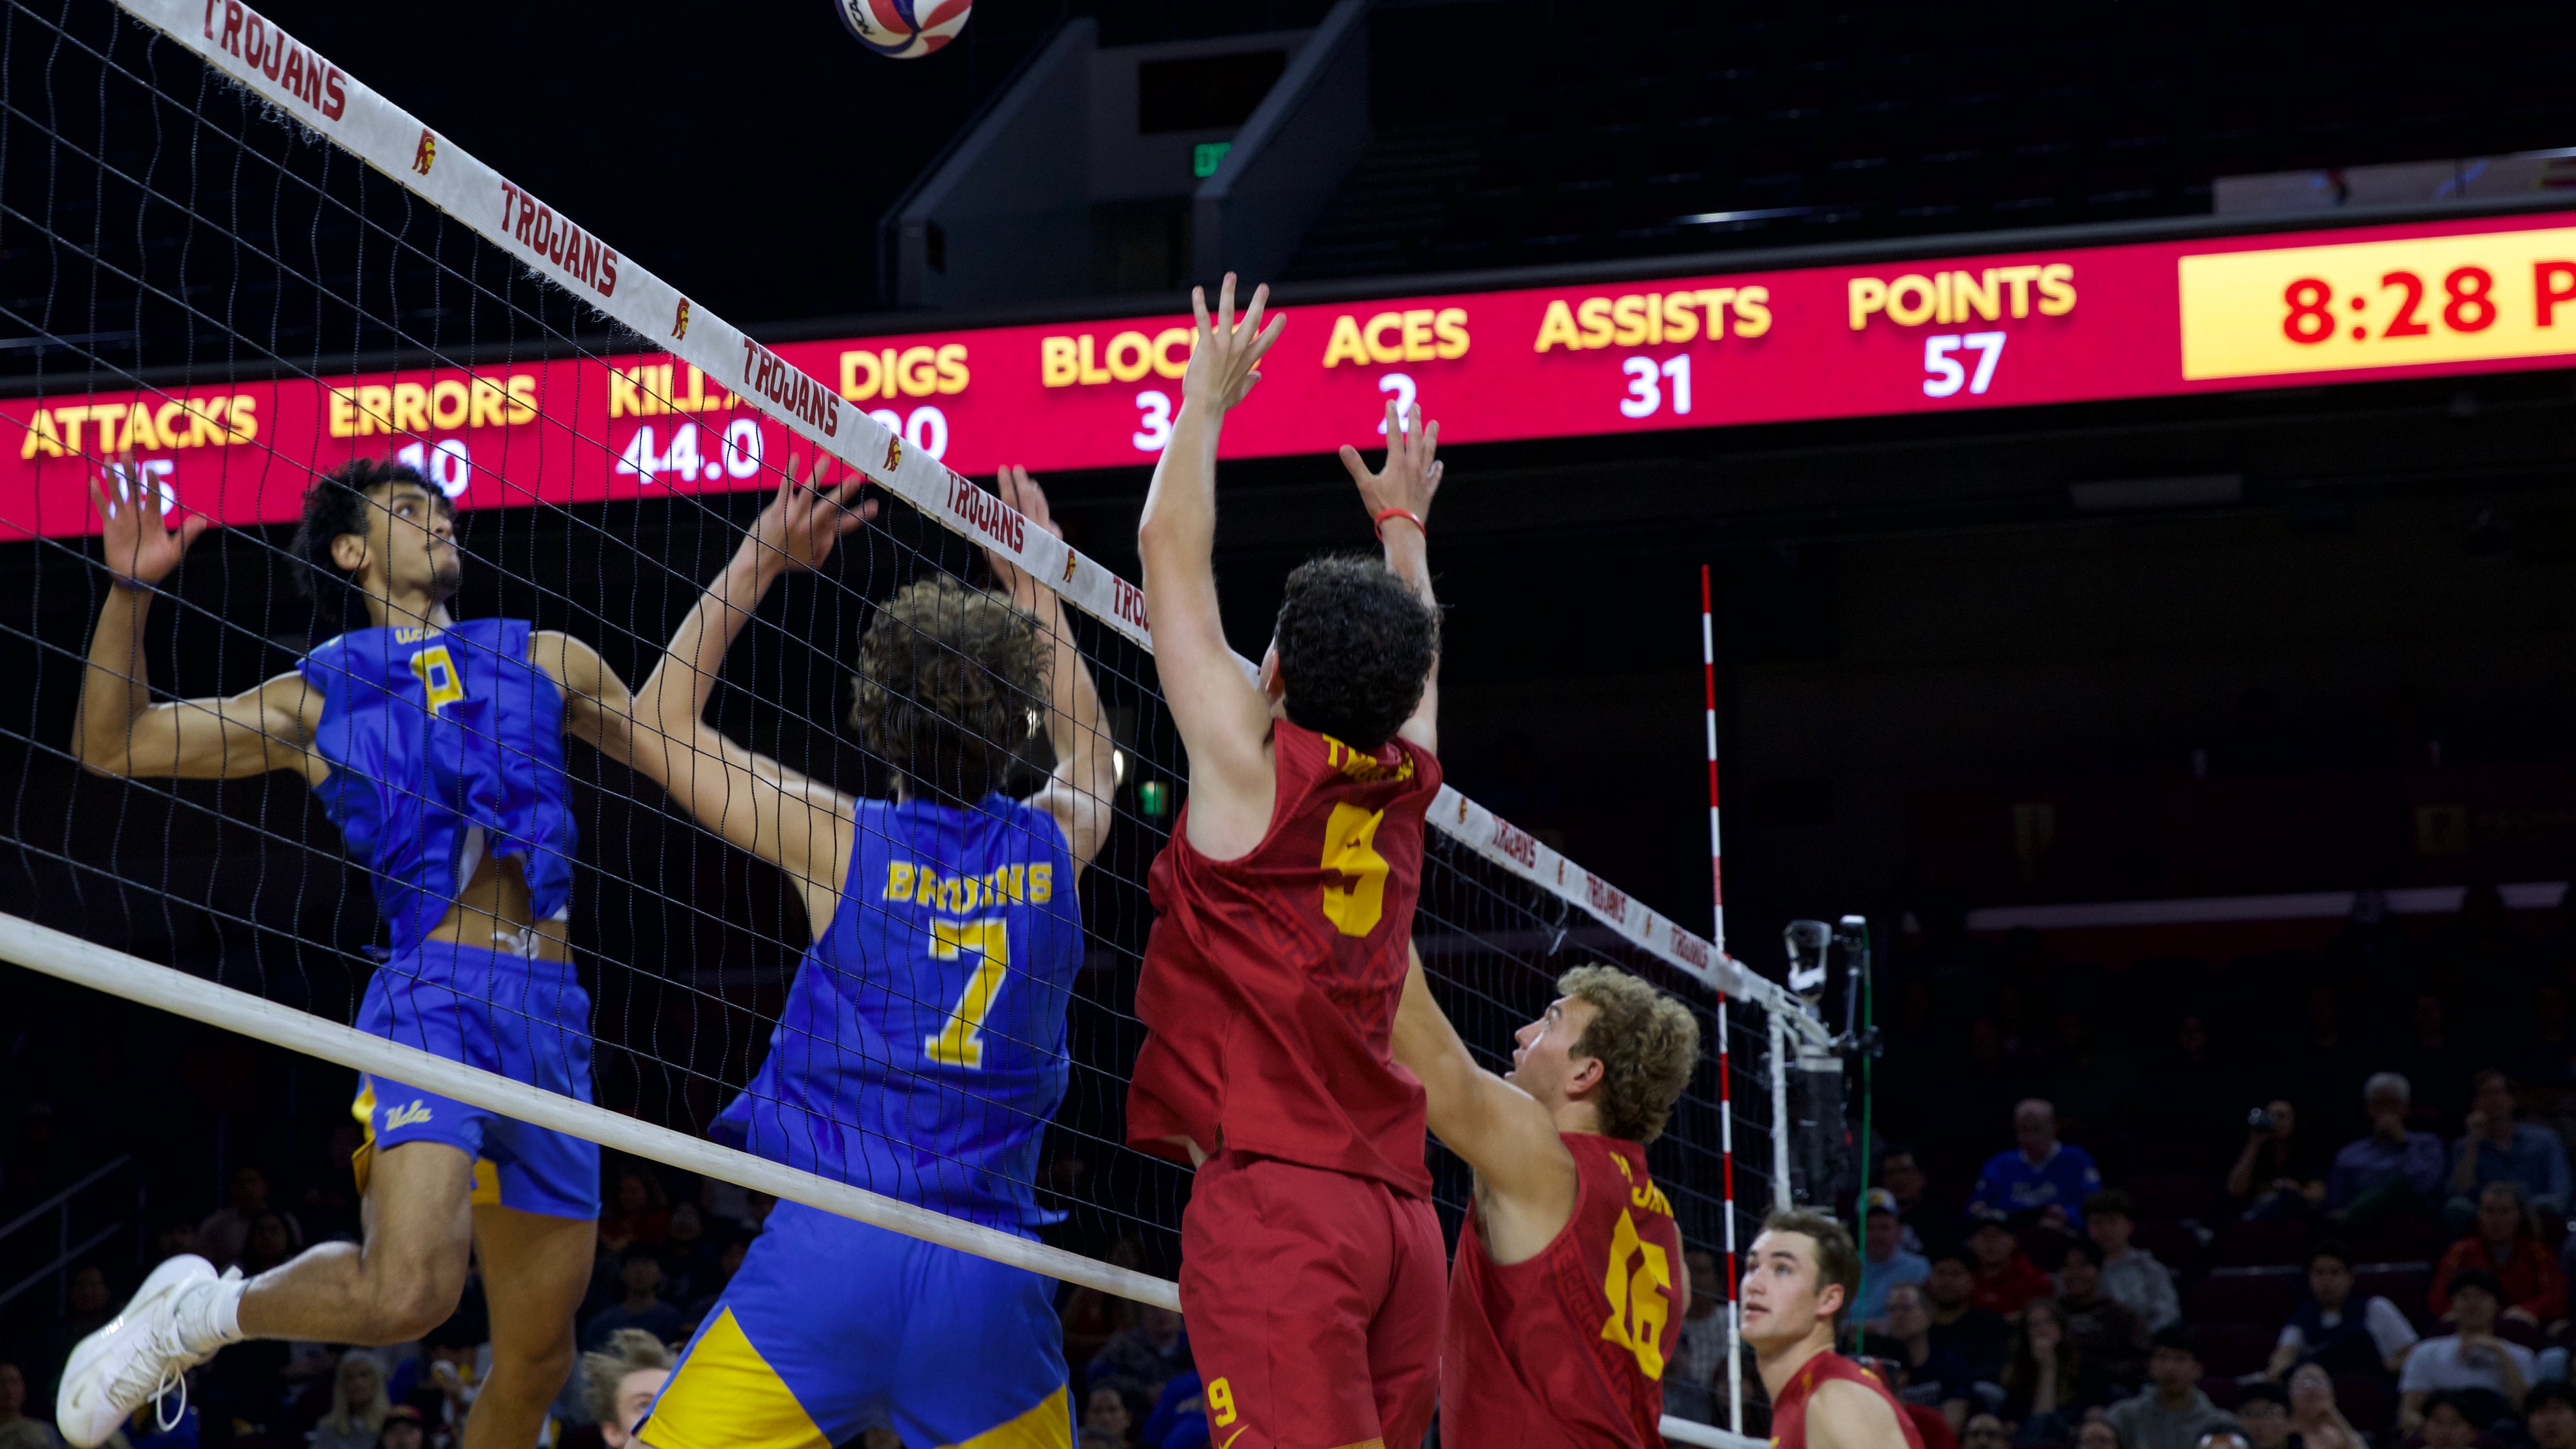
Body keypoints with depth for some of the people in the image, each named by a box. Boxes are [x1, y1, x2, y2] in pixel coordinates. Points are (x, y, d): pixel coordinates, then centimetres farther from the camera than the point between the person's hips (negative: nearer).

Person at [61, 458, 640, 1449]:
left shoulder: (541, 659, 19)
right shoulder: (319, 697, 12)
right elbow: (110, 744, 11)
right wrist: (129, 589, -1)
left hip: (552, 1023, 4)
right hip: (431, 998, -4)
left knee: (539, 1352, 7)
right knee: (406, 1290, -28)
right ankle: (201, 1313, 0)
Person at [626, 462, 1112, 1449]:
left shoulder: (844, 842, -2)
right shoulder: (1051, 848, 6)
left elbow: (662, 725, 12)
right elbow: (1089, 756, 33)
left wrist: (760, 561, 14)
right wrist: (1034, 588, 39)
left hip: (831, 1249, -3)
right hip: (991, 1281, 3)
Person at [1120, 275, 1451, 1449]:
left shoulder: (1252, 767, -1)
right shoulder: (1407, 787, 14)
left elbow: (1170, 551, 5)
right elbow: (1416, 661, 38)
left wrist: (1204, 401, 17)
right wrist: (1402, 524, 52)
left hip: (1271, 1193, -7)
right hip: (1398, 1213, 7)